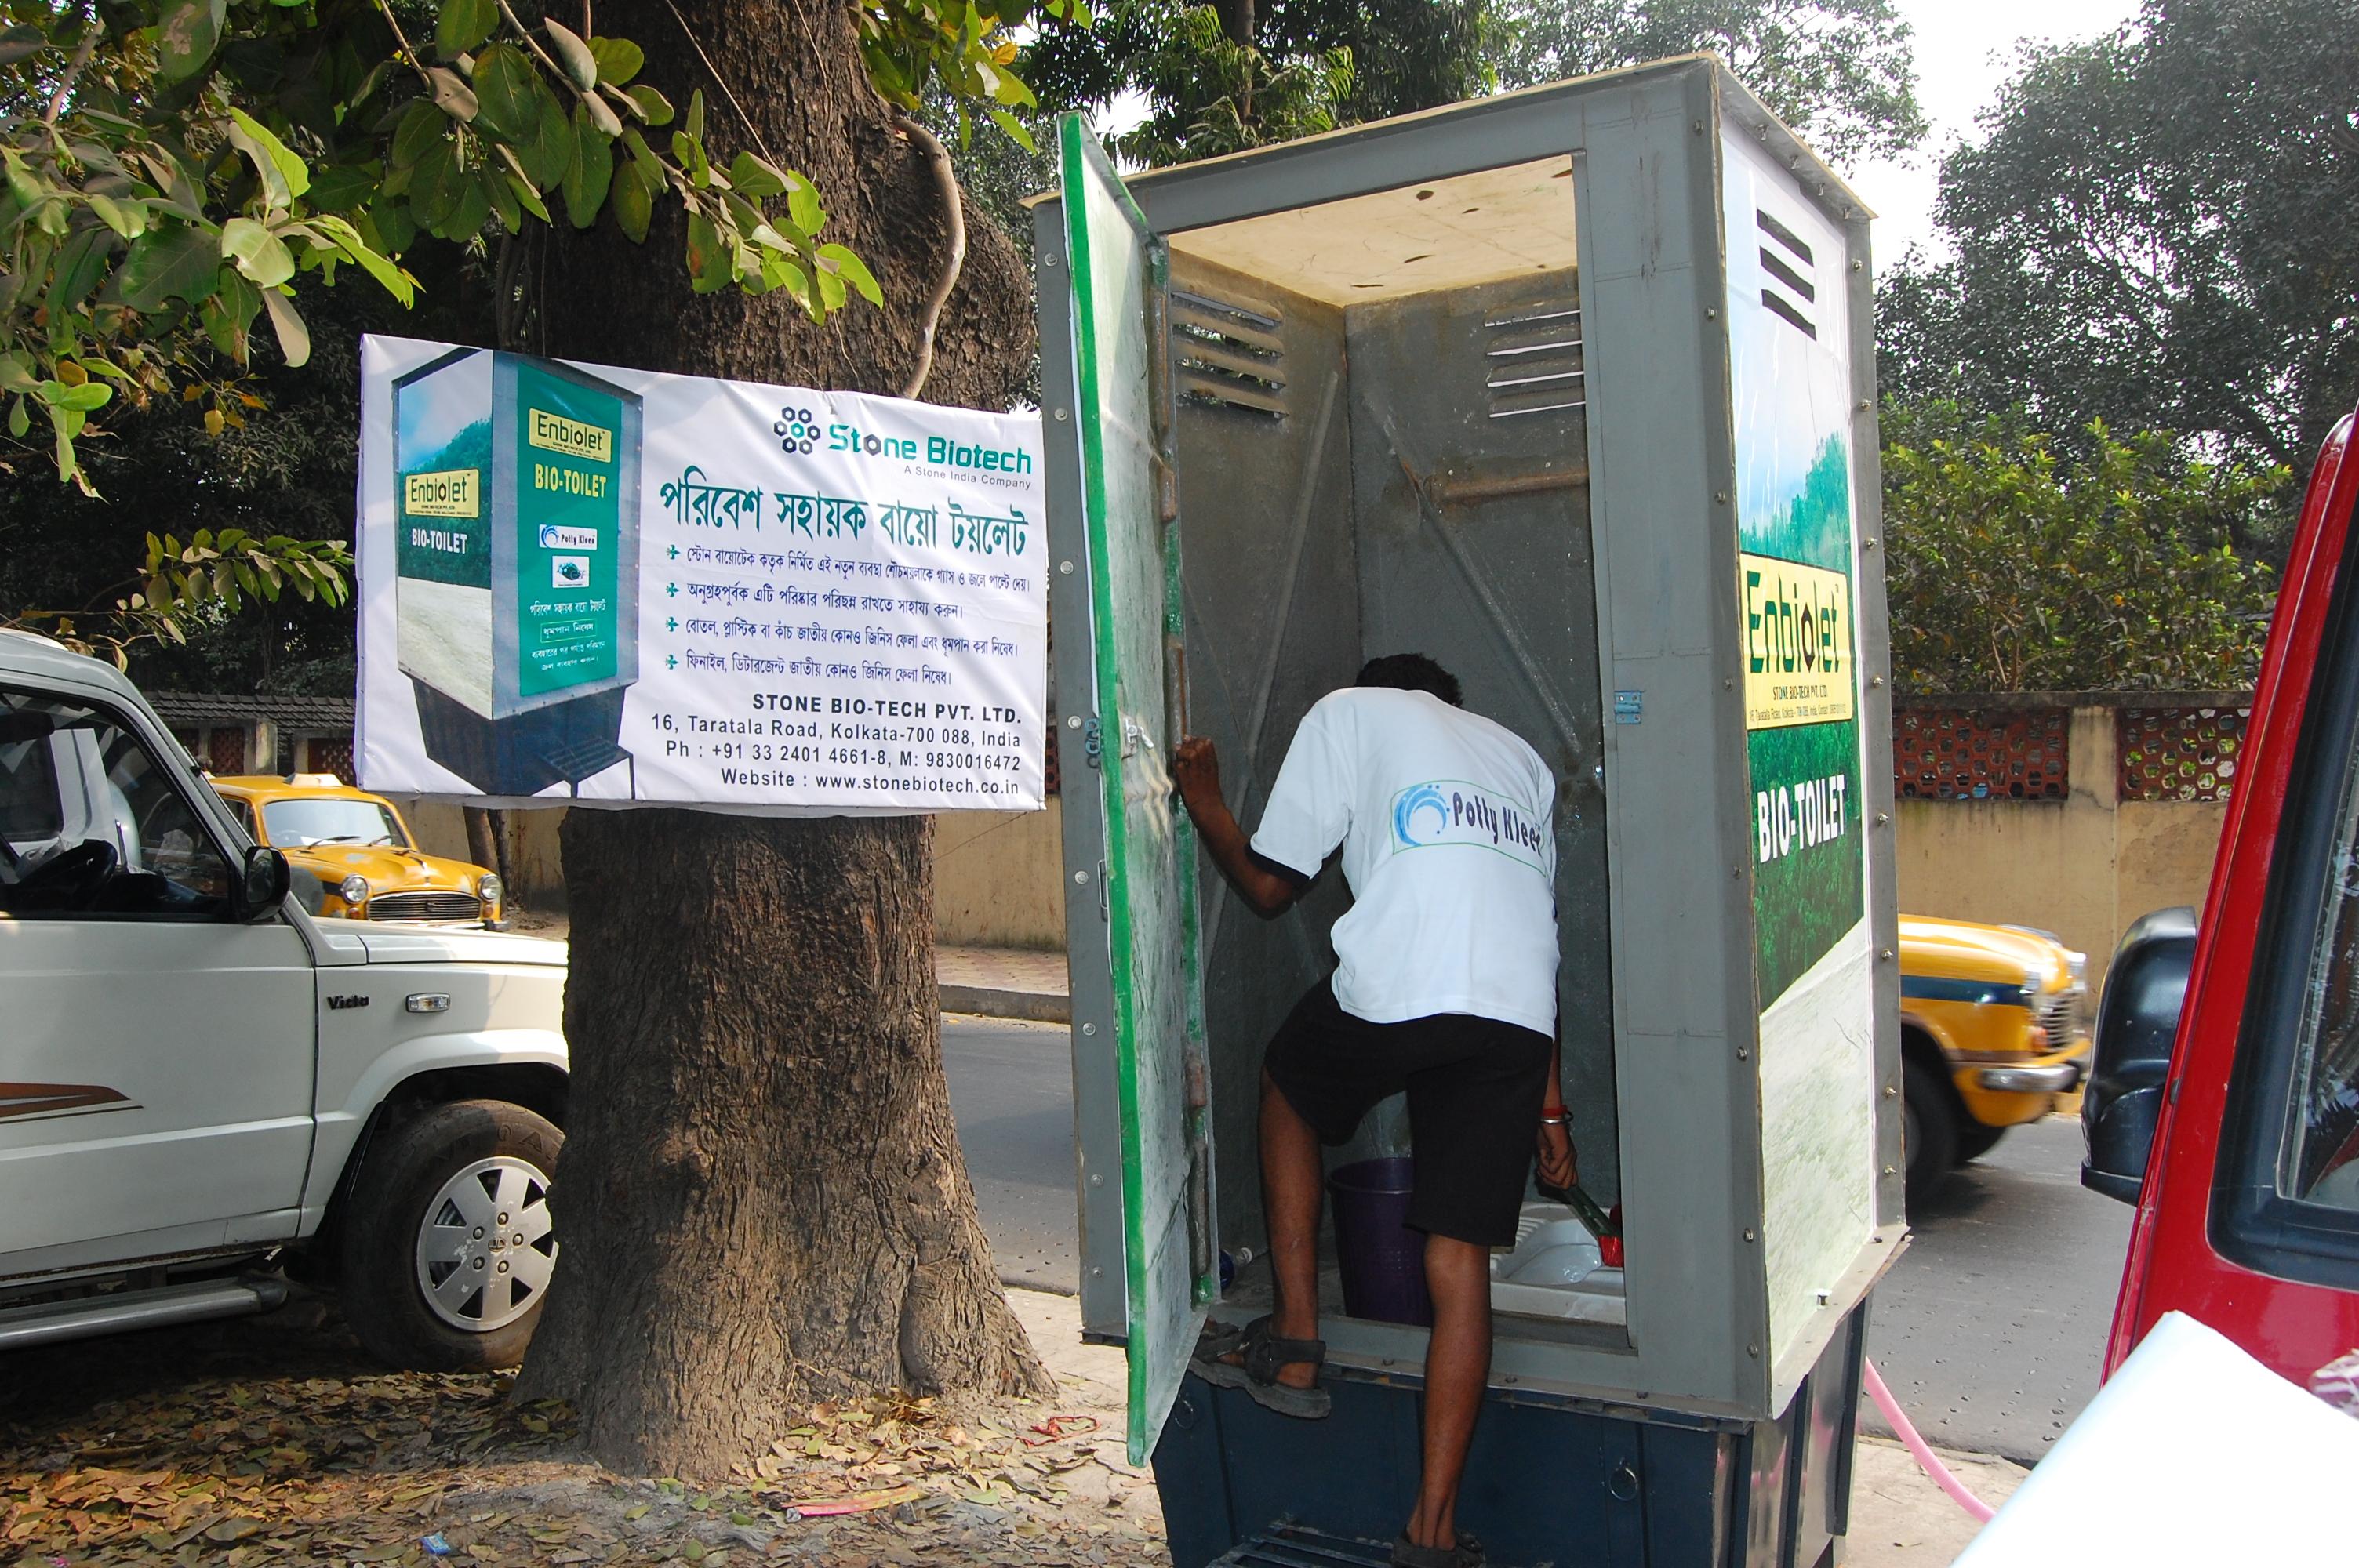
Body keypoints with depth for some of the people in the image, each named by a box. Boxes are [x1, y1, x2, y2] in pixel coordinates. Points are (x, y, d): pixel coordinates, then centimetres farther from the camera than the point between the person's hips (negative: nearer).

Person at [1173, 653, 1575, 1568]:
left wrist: (1201, 799, 32)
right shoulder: (1520, 755, 31)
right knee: (1460, 1262, 11)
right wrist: (1548, 1105, 30)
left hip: (1392, 994, -4)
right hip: (1519, 1014, 4)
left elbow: (1267, 884, 12)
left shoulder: (1350, 711, 17)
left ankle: (1294, 1347, 26)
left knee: (1287, 1086, 28)